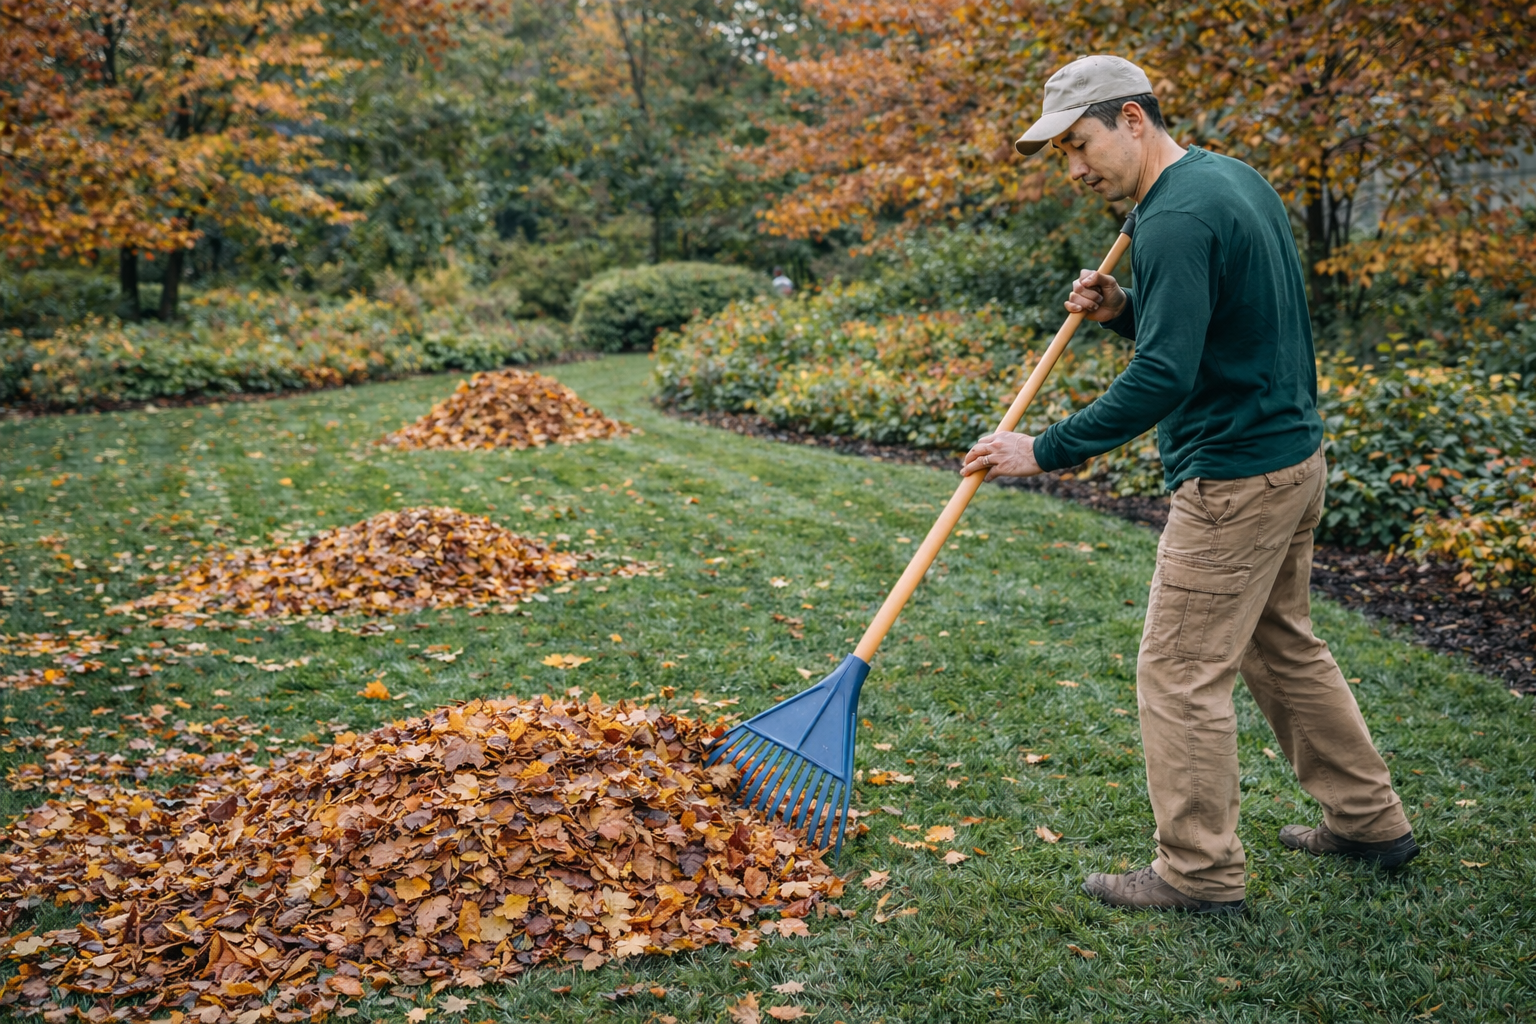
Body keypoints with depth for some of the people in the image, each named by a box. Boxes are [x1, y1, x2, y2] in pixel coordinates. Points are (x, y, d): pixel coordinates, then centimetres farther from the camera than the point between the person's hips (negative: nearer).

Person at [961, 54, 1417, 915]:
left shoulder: (1178, 217, -20)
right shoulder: (1238, 180, 12)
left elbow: (1163, 377, -27)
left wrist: (1046, 451, -22)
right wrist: (1123, 310, 5)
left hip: (1234, 476, -10)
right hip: (1295, 455, 10)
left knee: (1182, 672, 0)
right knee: (1283, 646, 22)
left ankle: (1201, 874, 11)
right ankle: (1371, 821, 35)